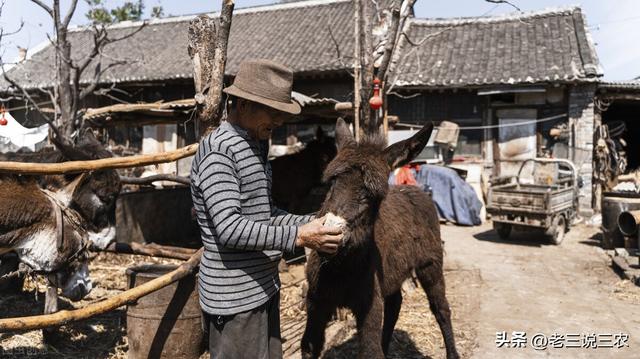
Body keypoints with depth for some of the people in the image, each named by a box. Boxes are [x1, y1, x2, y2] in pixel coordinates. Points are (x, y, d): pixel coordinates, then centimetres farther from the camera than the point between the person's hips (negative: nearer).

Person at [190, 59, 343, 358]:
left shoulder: (256, 145, 11)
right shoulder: (217, 151, -18)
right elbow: (229, 229, -25)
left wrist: (311, 222, 1)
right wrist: (297, 236, -25)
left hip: (264, 287, 9)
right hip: (235, 297, -9)